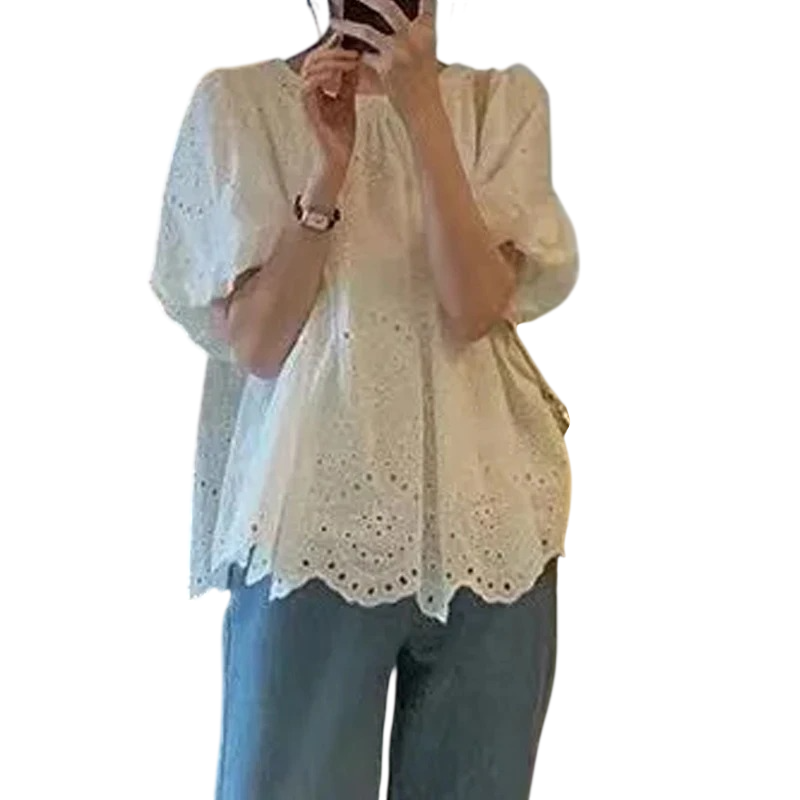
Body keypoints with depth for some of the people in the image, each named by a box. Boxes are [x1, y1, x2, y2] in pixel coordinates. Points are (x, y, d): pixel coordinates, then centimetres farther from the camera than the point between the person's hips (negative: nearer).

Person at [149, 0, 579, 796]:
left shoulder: (505, 100, 4)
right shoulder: (239, 101, 0)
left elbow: (474, 308, -10)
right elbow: (254, 343, -7)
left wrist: (421, 105, -15)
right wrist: (330, 164, -16)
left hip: (486, 516, 2)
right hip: (314, 518, -2)